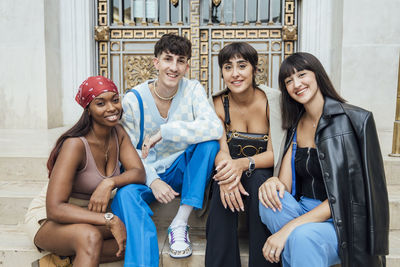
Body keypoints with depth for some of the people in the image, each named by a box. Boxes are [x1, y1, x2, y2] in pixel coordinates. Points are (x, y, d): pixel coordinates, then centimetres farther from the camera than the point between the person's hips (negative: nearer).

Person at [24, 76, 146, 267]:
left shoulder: (118, 133, -4)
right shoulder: (75, 144, -25)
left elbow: (139, 173, -10)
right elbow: (55, 209, -29)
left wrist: (110, 182, -30)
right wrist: (110, 219, -37)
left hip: (89, 216, 7)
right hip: (48, 219, -7)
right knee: (90, 237, -39)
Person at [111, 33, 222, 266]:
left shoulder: (193, 90, -7)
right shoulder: (133, 100, -8)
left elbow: (215, 128, -24)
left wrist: (164, 131, -30)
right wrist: (153, 181, -23)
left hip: (181, 170, 2)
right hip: (146, 174, -1)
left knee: (209, 143, -27)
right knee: (125, 194, -33)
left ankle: (180, 224, -21)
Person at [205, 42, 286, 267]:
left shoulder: (273, 101, -12)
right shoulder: (219, 104, -5)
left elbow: (274, 153, -15)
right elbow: (221, 151, -12)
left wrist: (244, 164, -36)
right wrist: (227, 170, -36)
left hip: (265, 175, -1)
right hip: (233, 173, 2)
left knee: (257, 178, -34)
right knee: (224, 187, -31)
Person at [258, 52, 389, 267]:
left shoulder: (354, 120, -10)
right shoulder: (296, 125, 9)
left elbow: (345, 194, -16)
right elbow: (285, 184, 2)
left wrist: (291, 227, -23)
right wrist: (275, 183, -24)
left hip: (344, 222, -5)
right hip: (304, 209, 6)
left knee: (303, 235, -35)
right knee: (270, 199, -24)